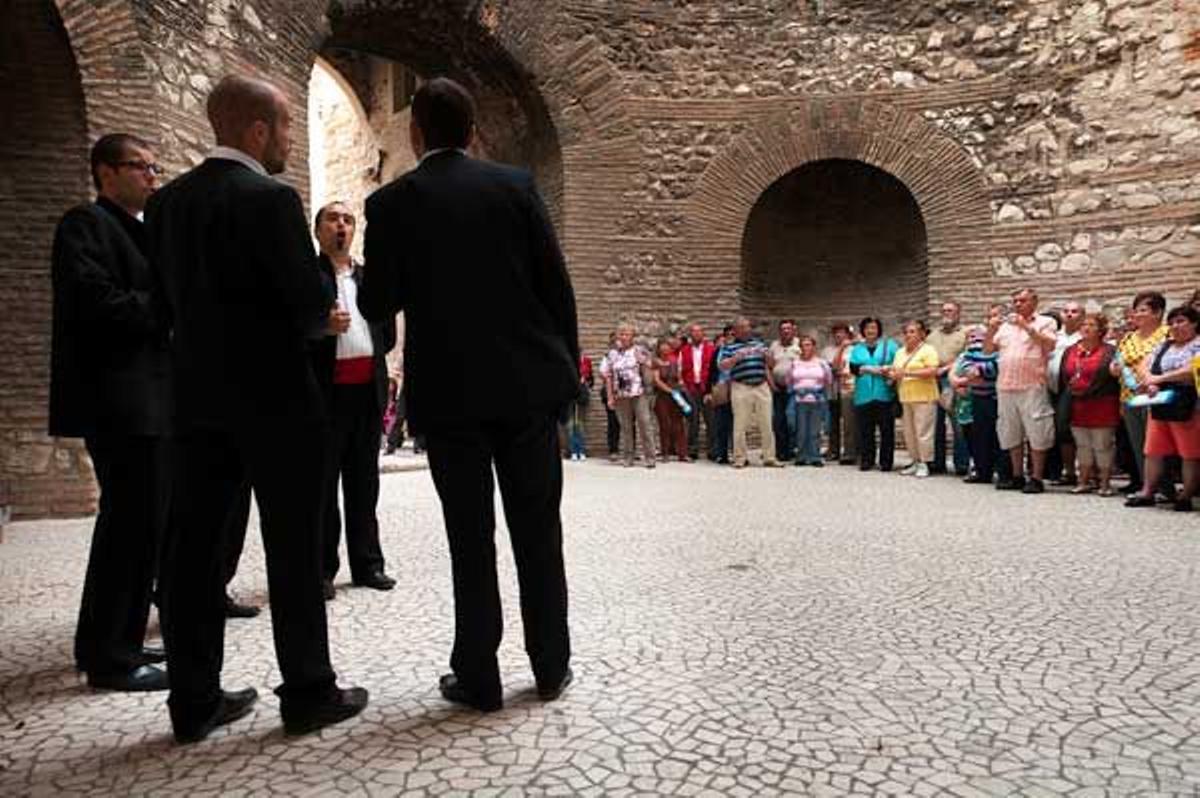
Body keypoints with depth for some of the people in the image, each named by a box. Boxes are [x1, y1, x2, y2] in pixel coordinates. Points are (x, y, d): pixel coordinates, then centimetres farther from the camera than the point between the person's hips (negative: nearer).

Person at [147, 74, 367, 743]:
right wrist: (319, 321, 6)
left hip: (198, 395, 7)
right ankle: (309, 692, 12)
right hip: (275, 396, -7)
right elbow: (312, 301, -17)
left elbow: (175, 293, 13)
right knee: (293, 546, 2)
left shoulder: (167, 201, 10)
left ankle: (196, 699, 19)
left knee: (196, 542, 10)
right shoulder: (270, 198, -13)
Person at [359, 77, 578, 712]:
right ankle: (551, 666, 21)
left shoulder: (393, 202, -2)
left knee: (471, 539, 8)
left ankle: (478, 677, 16)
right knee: (538, 529, 11)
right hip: (528, 382, 2)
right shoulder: (515, 184, 2)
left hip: (449, 392, -1)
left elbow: (376, 306, 0)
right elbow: (556, 284, 0)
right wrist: (566, 368, 8)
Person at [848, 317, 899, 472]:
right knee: (865, 430, 3)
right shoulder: (857, 349, 16)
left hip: (884, 394, -2)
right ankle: (866, 461, 12)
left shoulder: (889, 345, 10)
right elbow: (853, 368, 2)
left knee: (887, 430, -1)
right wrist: (869, 369, -12)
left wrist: (889, 369, -15)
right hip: (863, 395, 2)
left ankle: (886, 462, 6)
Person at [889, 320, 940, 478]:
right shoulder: (900, 352, 18)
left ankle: (924, 464, 0)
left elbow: (933, 371, -15)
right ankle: (915, 462, 18)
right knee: (909, 432, 9)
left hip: (924, 397, -7)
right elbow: (893, 371, 19)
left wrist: (908, 372, -19)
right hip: (905, 398, 7)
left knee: (923, 431, -6)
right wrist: (893, 374, -5)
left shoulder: (928, 350, -3)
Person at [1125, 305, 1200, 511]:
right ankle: (1147, 492, 9)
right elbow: (1148, 369, 13)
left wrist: (1160, 378, -17)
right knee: (1154, 451, 5)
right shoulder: (1163, 346, 18)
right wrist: (1150, 384, -8)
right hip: (1160, 406, 6)